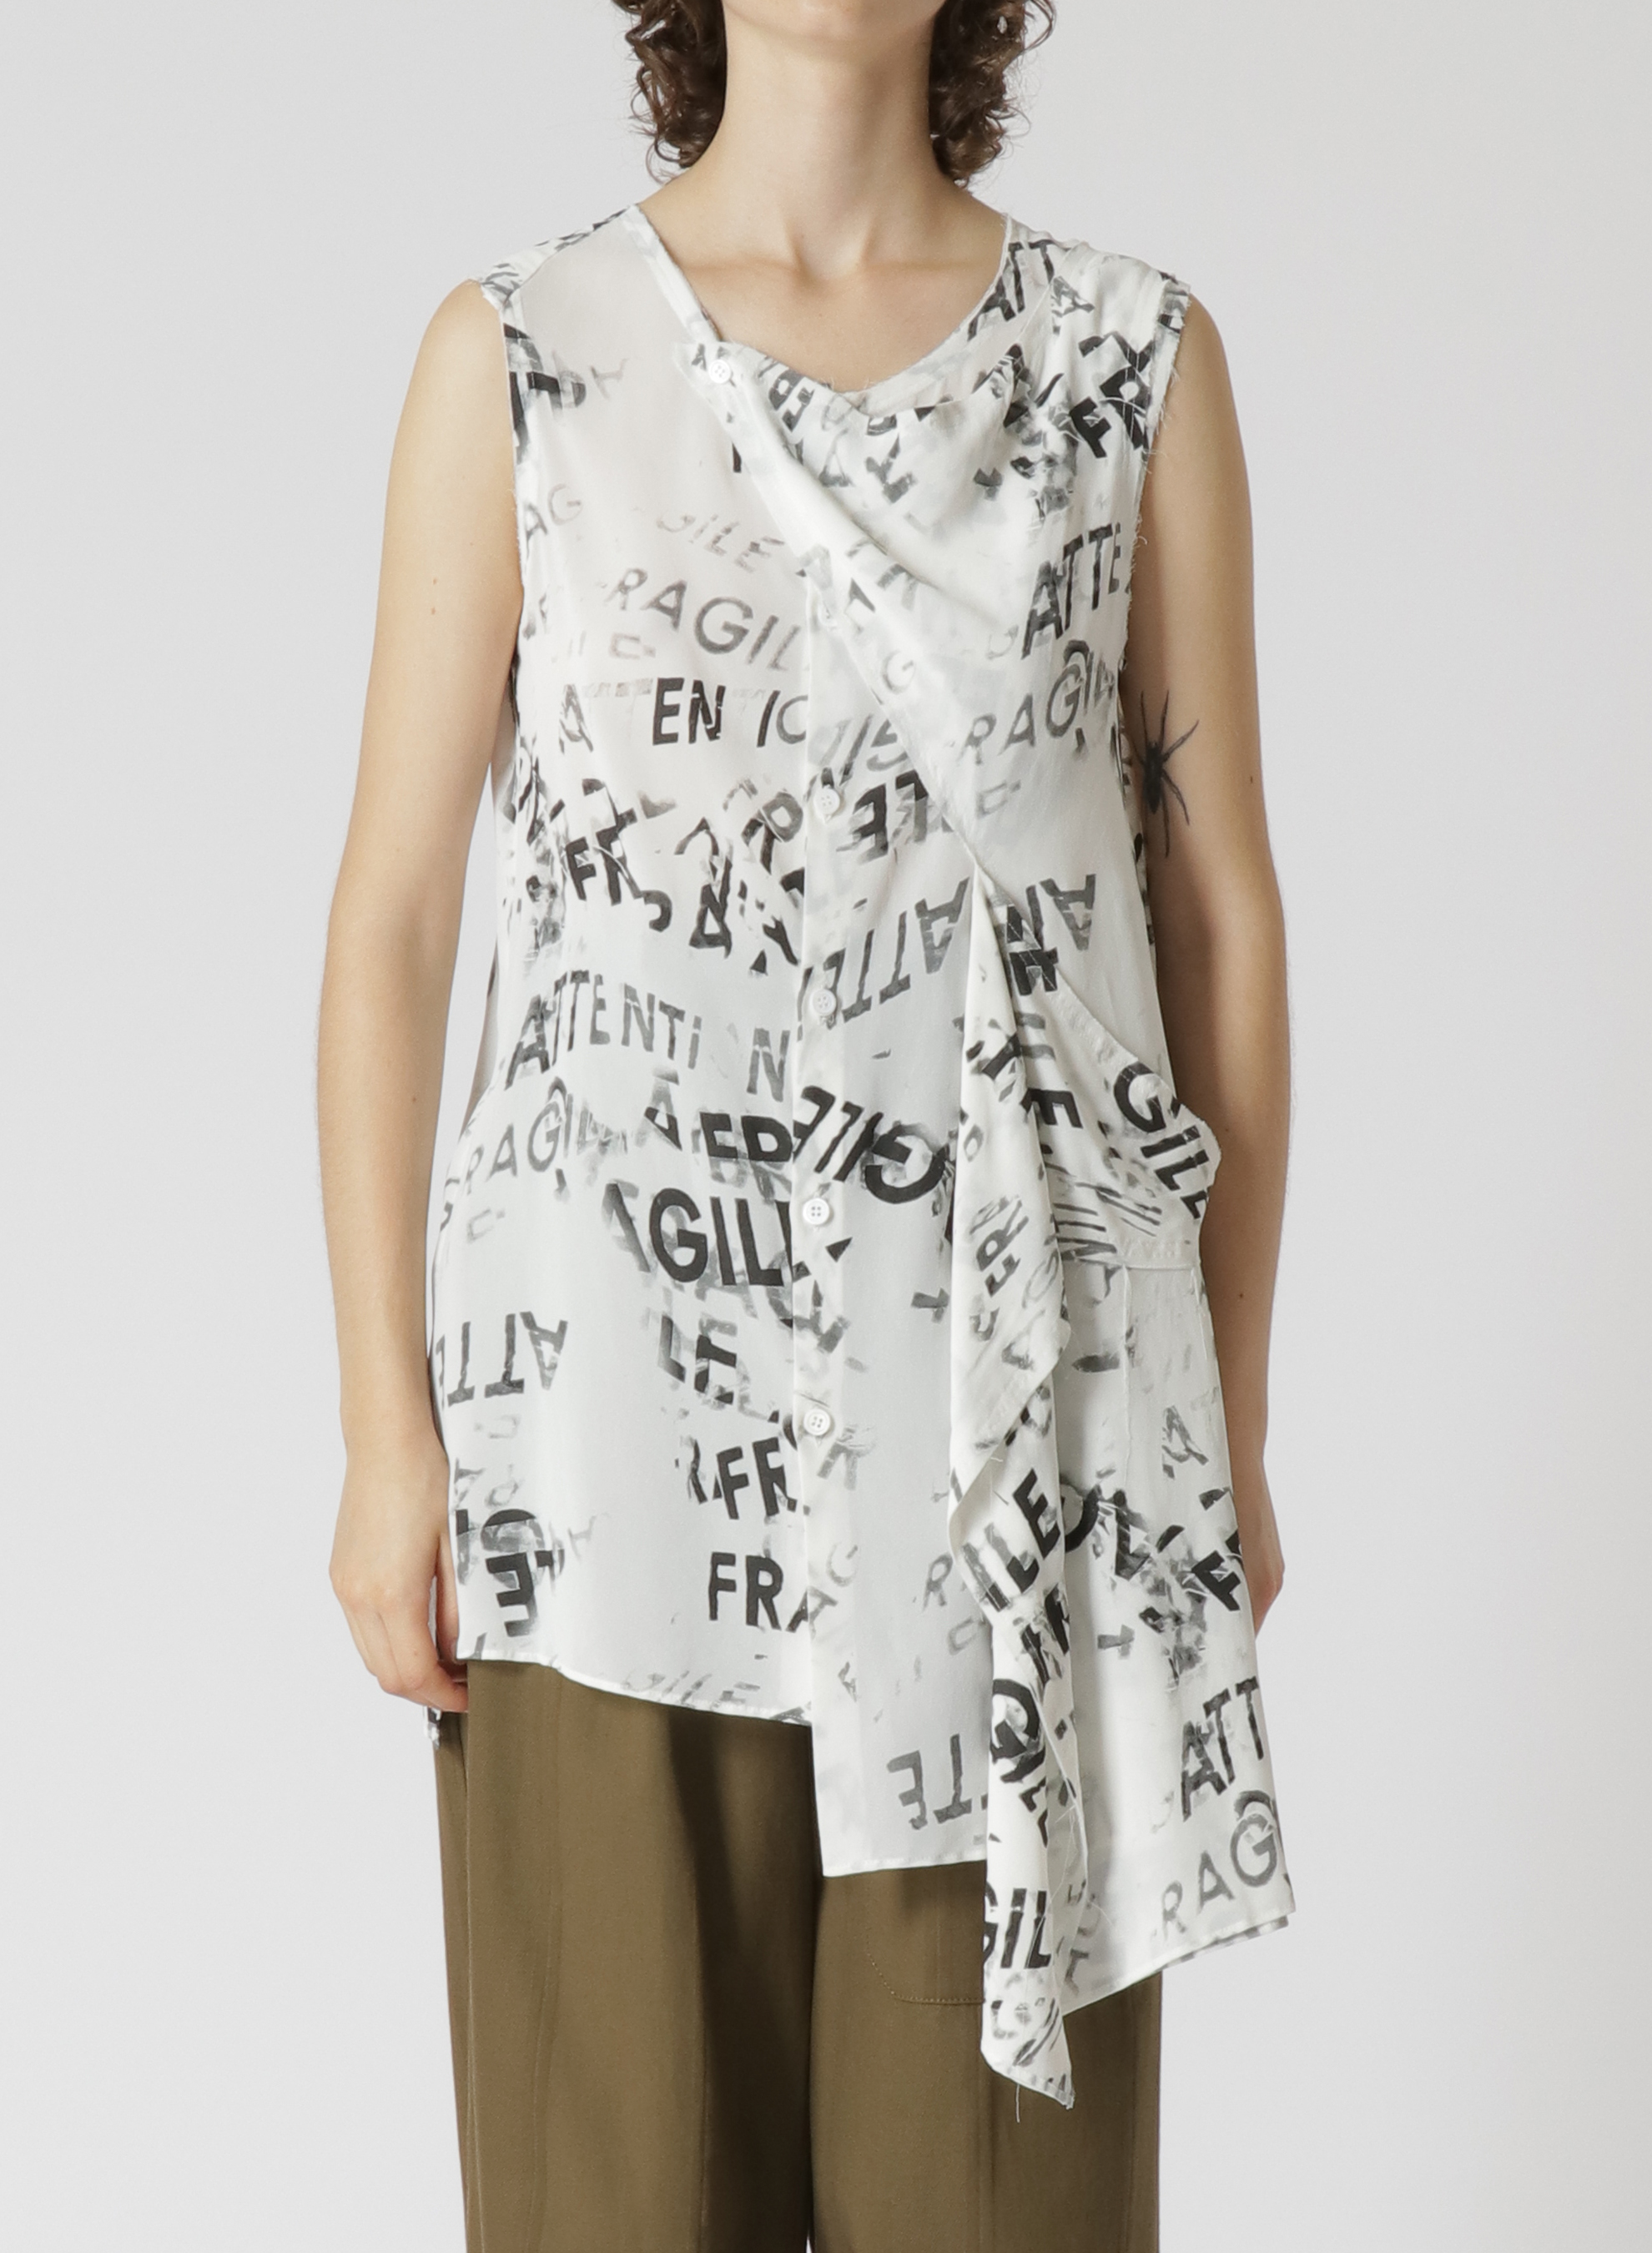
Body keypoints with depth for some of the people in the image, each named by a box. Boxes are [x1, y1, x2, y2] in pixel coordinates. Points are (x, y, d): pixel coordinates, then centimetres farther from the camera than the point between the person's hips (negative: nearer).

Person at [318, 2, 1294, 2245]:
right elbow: (394, 905, 1)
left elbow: (1220, 899, 6)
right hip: (629, 1379, -1)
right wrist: (387, 1424, -4)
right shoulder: (517, 357, 2)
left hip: (1020, 1381, 1)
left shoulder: (1139, 359, 5)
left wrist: (1236, 1422, 5)